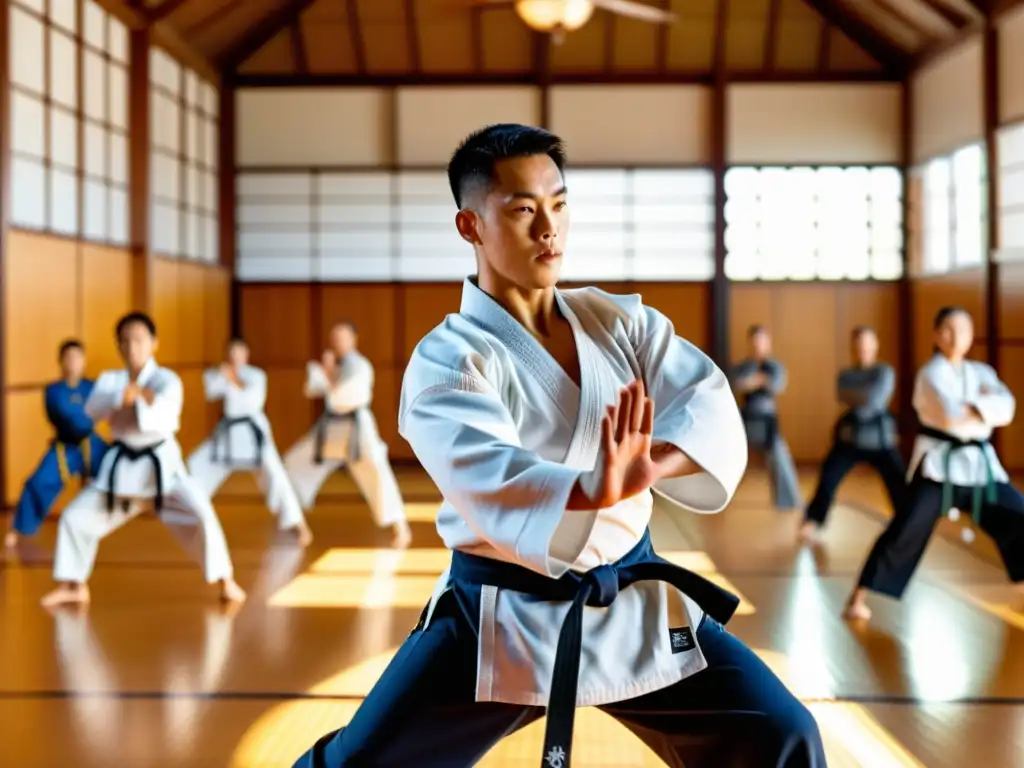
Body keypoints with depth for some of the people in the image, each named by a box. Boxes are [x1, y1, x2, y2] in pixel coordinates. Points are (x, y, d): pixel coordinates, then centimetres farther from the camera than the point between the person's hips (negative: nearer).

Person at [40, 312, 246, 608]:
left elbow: (166, 414, -25)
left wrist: (144, 398, -38)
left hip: (161, 463, -4)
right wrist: (122, 396, -29)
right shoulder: (110, 380, 4)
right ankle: (73, 585, 21)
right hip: (121, 466, 4)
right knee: (75, 516, 2)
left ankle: (225, 581, -7)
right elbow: (92, 409, -15)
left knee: (201, 514, -23)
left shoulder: (166, 379, -8)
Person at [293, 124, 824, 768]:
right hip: (500, 619, -3)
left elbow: (711, 408, -14)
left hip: (633, 599, 4)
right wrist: (598, 491, -52)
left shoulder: (621, 321, 1)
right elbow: (490, 484, -32)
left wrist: (648, 463, -35)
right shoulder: (447, 361, -14)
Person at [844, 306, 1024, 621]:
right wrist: (984, 410, -7)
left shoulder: (981, 372, 11)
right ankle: (858, 598, -5)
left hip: (980, 466, 6)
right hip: (937, 466, -6)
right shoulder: (931, 373, -6)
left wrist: (971, 409, -21)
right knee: (904, 533, -12)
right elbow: (951, 417, -23)